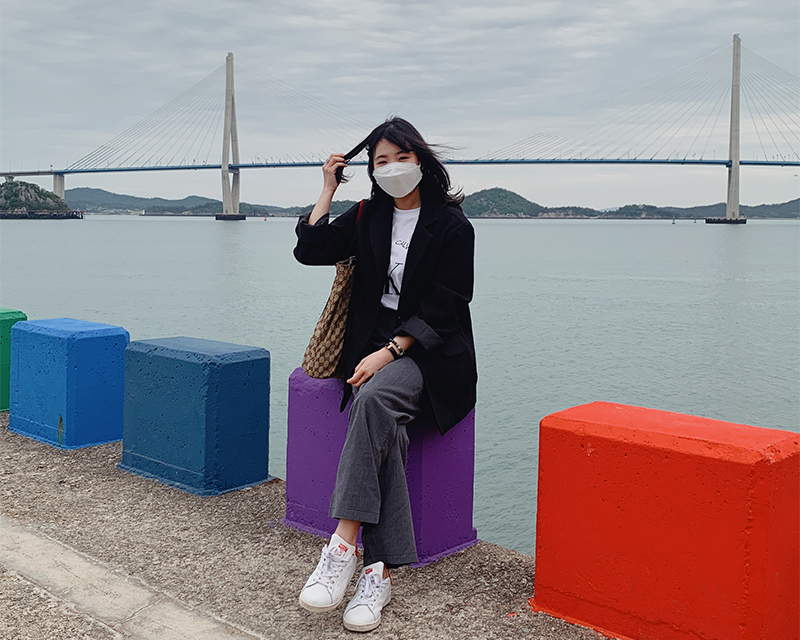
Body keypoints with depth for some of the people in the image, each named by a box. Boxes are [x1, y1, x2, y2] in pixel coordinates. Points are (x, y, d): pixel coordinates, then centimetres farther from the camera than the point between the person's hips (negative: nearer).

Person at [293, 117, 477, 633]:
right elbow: (310, 250, 6)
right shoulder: (369, 217, 15)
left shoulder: (452, 226, -2)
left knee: (373, 398, -35)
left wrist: (389, 352, -18)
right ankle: (379, 571, -31)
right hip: (375, 346, 4)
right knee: (387, 427, -27)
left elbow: (441, 310, -8)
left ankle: (344, 546, -38)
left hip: (431, 353, -4)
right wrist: (329, 189, 9)